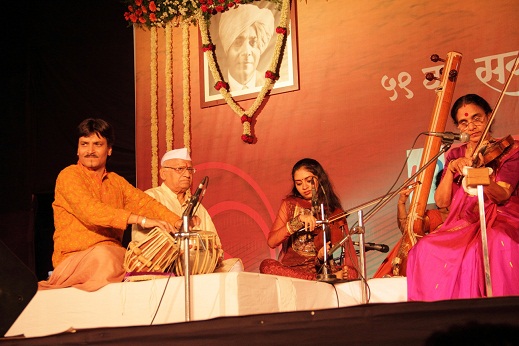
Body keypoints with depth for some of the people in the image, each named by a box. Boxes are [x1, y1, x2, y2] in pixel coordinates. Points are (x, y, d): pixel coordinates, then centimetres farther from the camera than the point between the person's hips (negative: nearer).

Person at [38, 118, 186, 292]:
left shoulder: (116, 181, 20)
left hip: (113, 255, 6)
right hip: (74, 258, -5)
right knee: (102, 255, -38)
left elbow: (144, 202, 6)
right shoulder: (69, 176, -2)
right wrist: (141, 220, -27)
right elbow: (89, 211, -19)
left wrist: (177, 222, -14)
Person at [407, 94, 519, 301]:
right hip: (463, 225, 3)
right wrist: (451, 169, -9)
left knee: (497, 243, -40)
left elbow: (502, 195, -12)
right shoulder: (455, 155, 16)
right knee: (426, 248, -28)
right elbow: (441, 202, 6)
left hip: (500, 221, -3)